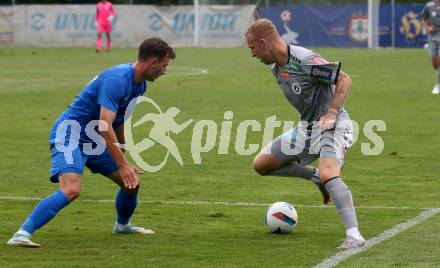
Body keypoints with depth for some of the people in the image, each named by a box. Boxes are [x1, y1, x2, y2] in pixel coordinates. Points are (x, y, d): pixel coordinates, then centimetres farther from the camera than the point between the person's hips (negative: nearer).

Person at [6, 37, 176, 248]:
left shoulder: (139, 85, 7)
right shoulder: (117, 80, -25)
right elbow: (105, 126, -31)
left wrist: (122, 150, 33)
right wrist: (123, 165, -31)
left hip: (94, 141, 9)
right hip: (70, 134, -9)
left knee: (131, 183, 9)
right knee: (71, 190, -29)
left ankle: (122, 225, 38)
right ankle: (22, 234, -29)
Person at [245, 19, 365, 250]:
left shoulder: (304, 60, -23)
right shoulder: (276, 67, 5)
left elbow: (344, 79, -21)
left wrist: (331, 114, -29)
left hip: (332, 126, -9)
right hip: (307, 128, 9)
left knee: (328, 175, -34)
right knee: (261, 164, 9)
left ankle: (354, 235, -36)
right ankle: (315, 176, 20)